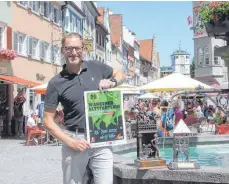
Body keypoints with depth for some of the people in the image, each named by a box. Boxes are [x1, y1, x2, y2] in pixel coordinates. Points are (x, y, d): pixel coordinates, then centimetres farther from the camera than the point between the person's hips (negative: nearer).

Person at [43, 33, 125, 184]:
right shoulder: (56, 83, -4)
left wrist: (112, 82, -2)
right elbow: (48, 121, -3)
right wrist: (70, 142, -14)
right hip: (75, 139, -1)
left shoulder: (96, 67, 3)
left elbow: (121, 74, 21)